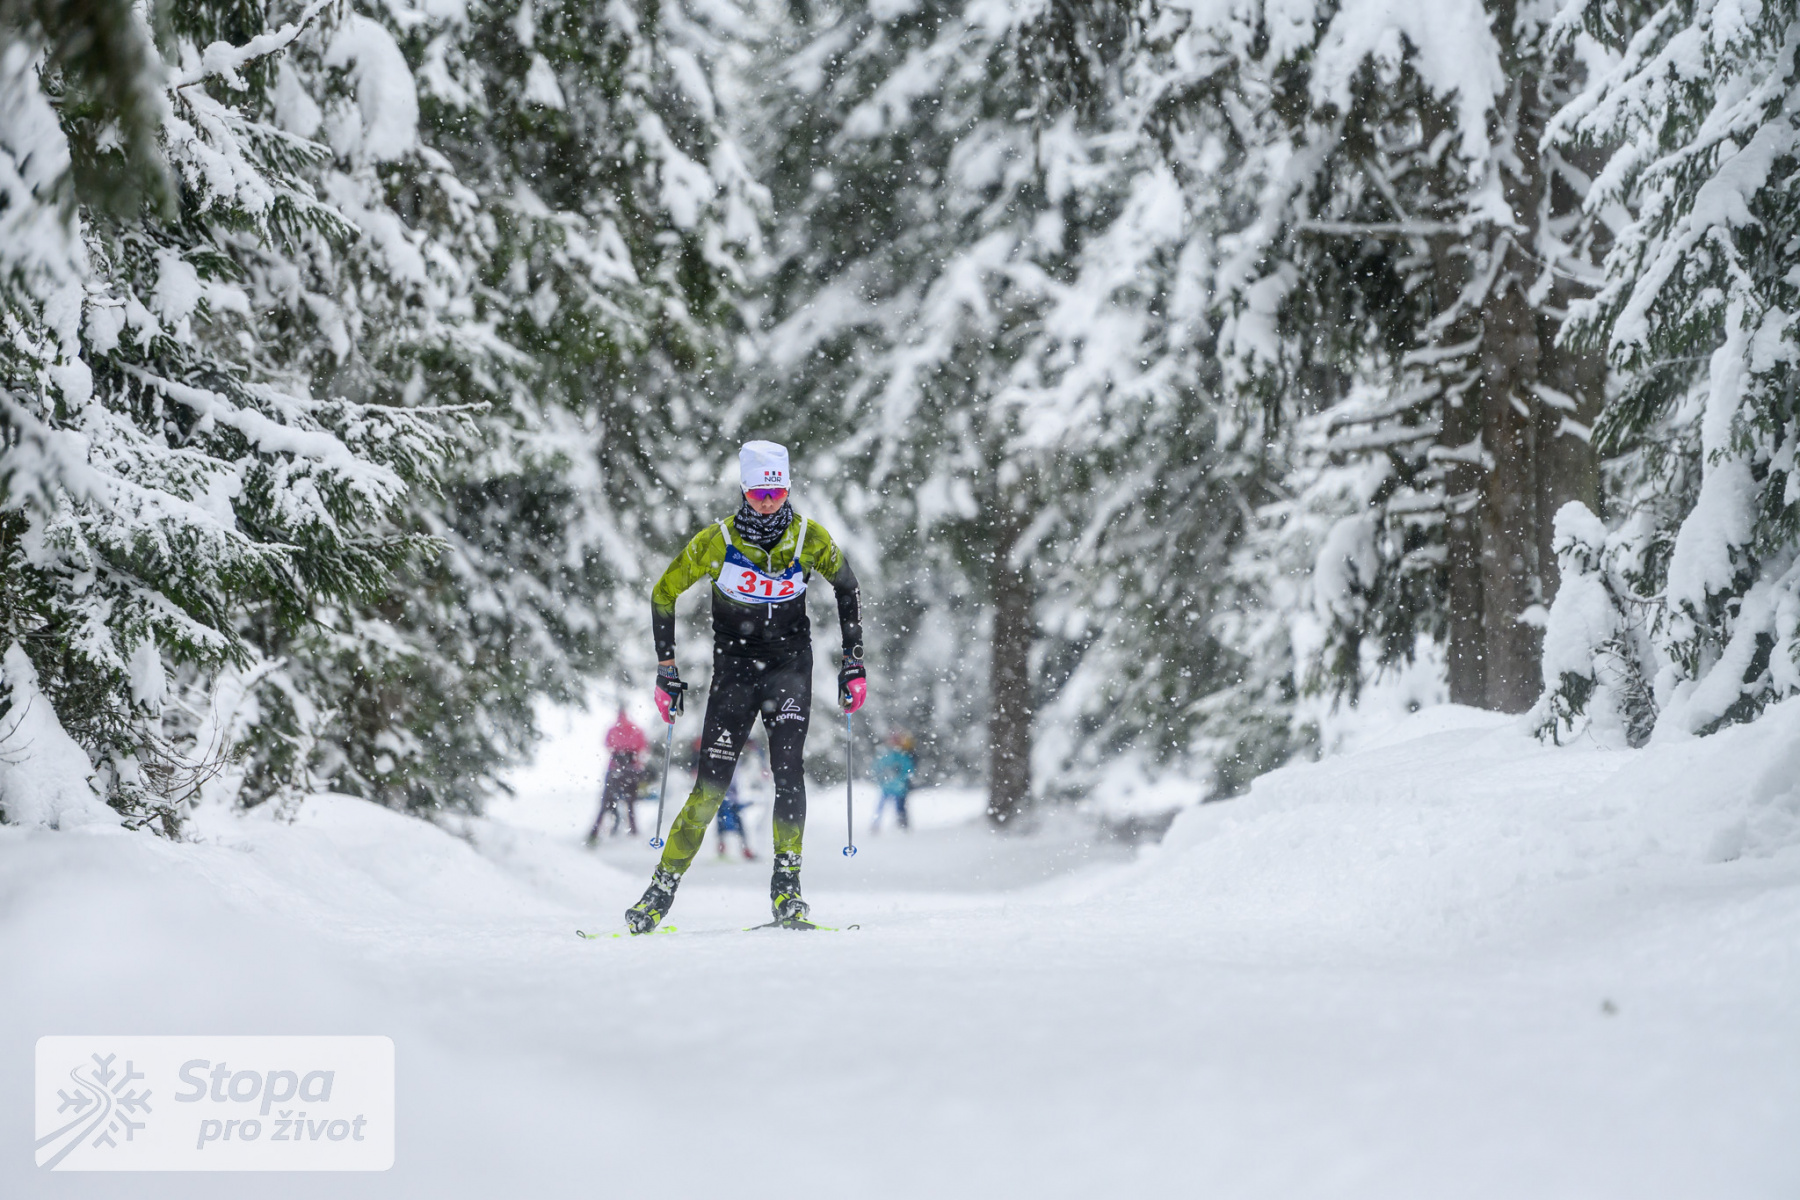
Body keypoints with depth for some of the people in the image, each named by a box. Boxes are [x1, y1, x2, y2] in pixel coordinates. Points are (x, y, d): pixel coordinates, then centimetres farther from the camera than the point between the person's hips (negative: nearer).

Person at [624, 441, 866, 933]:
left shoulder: (810, 537, -8)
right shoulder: (717, 540, -12)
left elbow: (847, 589, 9)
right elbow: (664, 594, 1)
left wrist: (854, 663, 3)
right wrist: (667, 670, -1)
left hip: (790, 666, 1)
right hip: (734, 666, 0)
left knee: (787, 770, -18)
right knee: (711, 785, -6)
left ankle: (786, 891, -14)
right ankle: (663, 888, 4)